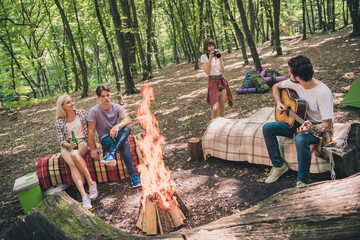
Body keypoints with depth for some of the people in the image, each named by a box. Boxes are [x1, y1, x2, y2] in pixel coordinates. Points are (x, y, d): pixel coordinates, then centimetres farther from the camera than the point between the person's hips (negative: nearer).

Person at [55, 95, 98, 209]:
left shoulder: (82, 113, 6)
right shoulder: (60, 122, 5)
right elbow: (61, 140, 4)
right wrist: (69, 145, -19)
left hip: (82, 142, -1)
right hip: (67, 146, 1)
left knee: (75, 154, -38)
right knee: (72, 165, -31)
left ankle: (91, 183, -30)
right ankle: (84, 195, -43)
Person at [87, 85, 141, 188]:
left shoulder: (116, 107, -1)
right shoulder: (94, 111, -7)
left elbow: (128, 119, -19)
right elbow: (91, 131, -8)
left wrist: (117, 126, -40)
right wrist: (93, 149, -13)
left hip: (118, 137, 4)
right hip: (105, 140, -3)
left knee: (127, 128, -34)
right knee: (125, 144, -35)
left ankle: (110, 155, -41)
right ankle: (133, 175, -38)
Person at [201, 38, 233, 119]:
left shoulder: (217, 54, 9)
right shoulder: (204, 57, -4)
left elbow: (222, 70, 1)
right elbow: (207, 72, -13)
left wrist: (220, 58, -8)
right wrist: (210, 59, -18)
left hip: (222, 81, 5)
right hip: (213, 82, -5)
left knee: (222, 106, 8)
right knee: (215, 108, -16)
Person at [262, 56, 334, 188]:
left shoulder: (323, 93, -27)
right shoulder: (295, 83, -8)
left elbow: (327, 124, -27)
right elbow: (276, 87, 12)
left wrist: (311, 128, -47)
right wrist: (278, 103, -5)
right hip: (297, 121, 7)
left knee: (300, 139, -40)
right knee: (267, 128, -8)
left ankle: (303, 181, -22)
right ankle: (279, 165, 4)